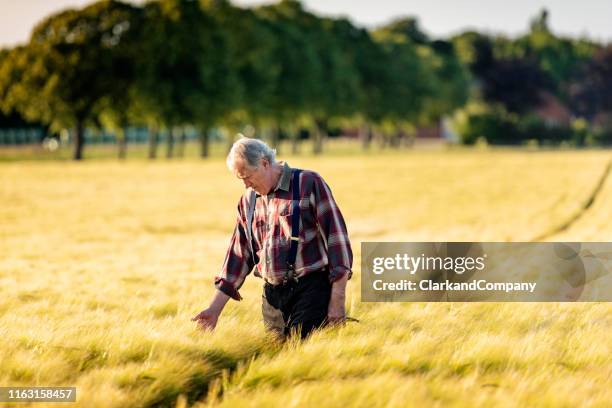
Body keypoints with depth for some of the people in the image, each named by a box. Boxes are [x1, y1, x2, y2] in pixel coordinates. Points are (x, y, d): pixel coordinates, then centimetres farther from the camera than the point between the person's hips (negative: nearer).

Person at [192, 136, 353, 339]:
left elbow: (336, 237, -7)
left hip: (311, 291, -6)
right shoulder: (248, 201, 14)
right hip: (272, 297, 6)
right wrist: (214, 309, 15)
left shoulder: (308, 184, -4)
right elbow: (239, 255, 19)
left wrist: (337, 299, -12)